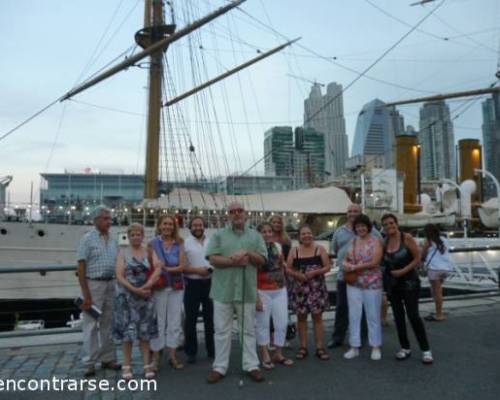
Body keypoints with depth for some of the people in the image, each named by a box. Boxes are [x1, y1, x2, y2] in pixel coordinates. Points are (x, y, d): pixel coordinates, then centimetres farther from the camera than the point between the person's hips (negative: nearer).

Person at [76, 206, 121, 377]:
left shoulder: (113, 241, 10)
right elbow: (81, 268, -10)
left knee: (108, 324, 13)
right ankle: (89, 363, 12)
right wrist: (86, 295, -15)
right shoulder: (87, 239, -6)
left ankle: (108, 358, 24)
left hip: (111, 284, 6)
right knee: (91, 324, 1)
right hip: (94, 284, -6)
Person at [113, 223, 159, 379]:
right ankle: (127, 366, 14)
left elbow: (158, 269, -7)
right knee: (128, 331, 3)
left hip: (145, 296, 2)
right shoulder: (123, 253, 0)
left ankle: (147, 365, 13)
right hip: (127, 296, -2)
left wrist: (148, 284, -20)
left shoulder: (148, 252, 6)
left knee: (145, 331, 6)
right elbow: (119, 277, -8)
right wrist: (135, 290, -17)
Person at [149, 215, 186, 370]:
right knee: (158, 321, 2)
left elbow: (182, 266, -3)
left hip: (176, 286, 2)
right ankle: (155, 357, 13)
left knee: (175, 321, 6)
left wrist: (166, 268, -18)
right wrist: (173, 267, -25)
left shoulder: (179, 243, 5)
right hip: (159, 286, -2)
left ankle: (173, 355, 17)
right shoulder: (153, 243, 1)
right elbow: (154, 266, -9)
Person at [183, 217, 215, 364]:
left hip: (210, 283, 3)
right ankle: (191, 352, 18)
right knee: (191, 319, 5)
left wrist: (212, 269, -7)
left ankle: (212, 350, 24)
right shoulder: (185, 243, -4)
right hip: (192, 284, -3)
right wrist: (197, 270, -17)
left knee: (210, 318, 12)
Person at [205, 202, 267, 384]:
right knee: (221, 330, 7)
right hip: (223, 289, -1)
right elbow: (213, 259, -7)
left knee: (248, 330, 10)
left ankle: (251, 365, 21)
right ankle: (219, 367, 18)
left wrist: (248, 254, -15)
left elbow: (262, 259, 3)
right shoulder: (219, 235, 3)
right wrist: (234, 261, -17)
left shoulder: (255, 236, 9)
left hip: (247, 290, 1)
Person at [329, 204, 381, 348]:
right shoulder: (339, 231, 10)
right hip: (343, 275, 3)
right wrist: (342, 262, 11)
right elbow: (334, 249, 20)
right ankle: (337, 338, 21)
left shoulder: (369, 230, -2)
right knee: (341, 308, 10)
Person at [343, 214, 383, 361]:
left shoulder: (375, 242, -4)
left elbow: (375, 262, -15)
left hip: (372, 284, -4)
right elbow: (345, 260, 14)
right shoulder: (352, 242, 10)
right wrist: (346, 265, -10)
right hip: (353, 284, 4)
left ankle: (376, 347, 19)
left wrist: (354, 267, -14)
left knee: (373, 316, 6)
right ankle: (354, 347, 17)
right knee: (354, 315, 6)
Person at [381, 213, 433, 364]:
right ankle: (405, 348, 22)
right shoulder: (384, 242, 2)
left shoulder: (407, 238, -10)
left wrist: (403, 271, -18)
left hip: (409, 281, -5)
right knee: (398, 316, 10)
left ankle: (426, 350, 5)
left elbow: (417, 258, -10)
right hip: (391, 283, 5)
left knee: (413, 315, -8)